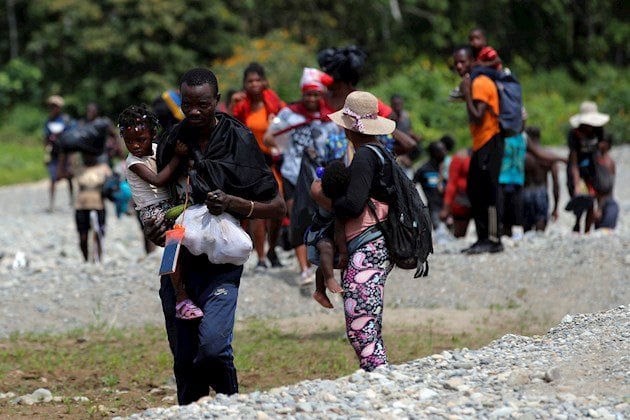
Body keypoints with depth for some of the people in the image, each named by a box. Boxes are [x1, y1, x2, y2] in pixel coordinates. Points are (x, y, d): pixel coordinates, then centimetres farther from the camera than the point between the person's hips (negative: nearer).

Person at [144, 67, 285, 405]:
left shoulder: (239, 142, -5)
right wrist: (152, 227, -2)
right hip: (179, 259, 4)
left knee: (213, 347, -21)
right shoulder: (171, 141, 6)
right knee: (184, 360, 6)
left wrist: (234, 203, -18)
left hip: (221, 262, -4)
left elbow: (277, 207, -1)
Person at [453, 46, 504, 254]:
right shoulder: (473, 82, 18)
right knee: (474, 191, 11)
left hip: (489, 142, -11)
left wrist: (466, 94, -18)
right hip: (480, 144, 11)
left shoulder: (480, 83, -13)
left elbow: (478, 118, -21)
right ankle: (483, 238, 15)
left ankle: (493, 240, -11)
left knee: (488, 191, -11)